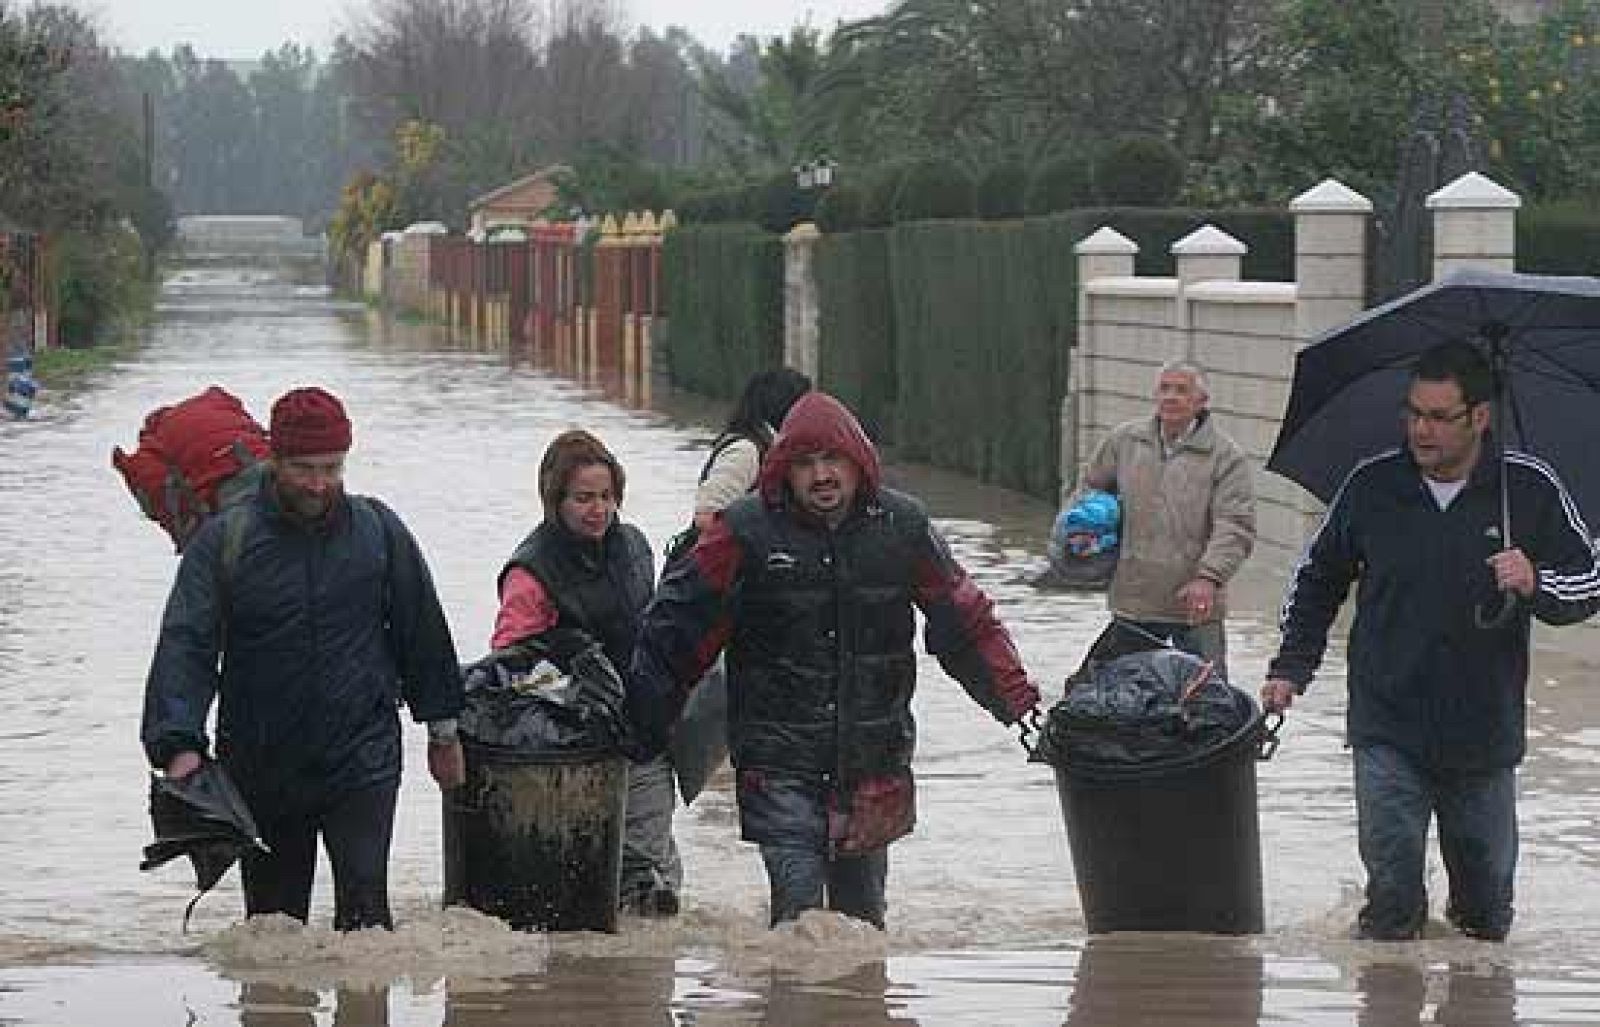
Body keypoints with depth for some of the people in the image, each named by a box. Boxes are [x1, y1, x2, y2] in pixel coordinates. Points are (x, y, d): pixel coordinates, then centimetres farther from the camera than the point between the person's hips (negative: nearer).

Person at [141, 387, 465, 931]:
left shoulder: (378, 530, 2)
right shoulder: (224, 540, -3)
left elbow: (422, 634, 12)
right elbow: (184, 646, -10)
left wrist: (443, 730, 17)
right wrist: (179, 744, -24)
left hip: (362, 759, -1)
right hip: (260, 766, 1)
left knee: (363, 902, -15)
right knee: (271, 919, 10)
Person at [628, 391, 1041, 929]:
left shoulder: (902, 526, 1)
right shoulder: (746, 531, -7)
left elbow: (967, 623, 9)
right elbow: (678, 619, -1)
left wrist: (1016, 700, 5)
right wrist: (646, 721, -3)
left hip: (873, 761, 3)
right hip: (779, 765, -3)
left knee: (862, 914, 13)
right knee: (798, 909, -12)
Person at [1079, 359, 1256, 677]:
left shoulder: (1226, 456, -6)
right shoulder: (1124, 440, 7)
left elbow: (1236, 527, -15)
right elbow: (1093, 489, 24)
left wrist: (1209, 577, -28)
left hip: (1195, 605, -4)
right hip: (1132, 601, 4)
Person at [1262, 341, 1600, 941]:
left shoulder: (1530, 489, -4)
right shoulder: (1371, 487, 0)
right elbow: (1317, 580, 15)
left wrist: (1536, 586, -19)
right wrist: (1291, 667, 10)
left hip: (1485, 736, 0)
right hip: (1388, 731, 0)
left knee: (1486, 896, 13)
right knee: (1392, 888, -9)